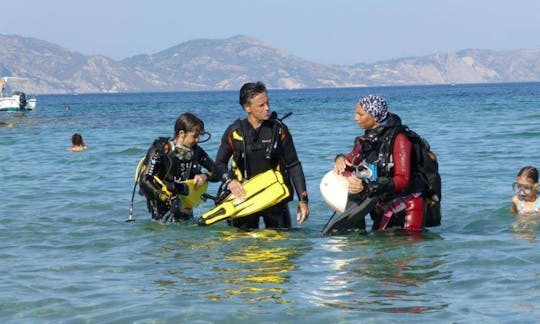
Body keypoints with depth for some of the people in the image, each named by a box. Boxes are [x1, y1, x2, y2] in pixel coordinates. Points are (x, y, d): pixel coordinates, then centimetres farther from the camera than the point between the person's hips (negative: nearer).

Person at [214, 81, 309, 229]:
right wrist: (229, 180, -14)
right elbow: (220, 164, 8)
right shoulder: (234, 132, -2)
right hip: (244, 195, 0)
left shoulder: (279, 130, -2)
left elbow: (293, 166, 0)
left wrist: (303, 200, -5)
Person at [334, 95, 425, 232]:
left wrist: (367, 187, -30)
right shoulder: (365, 140, 7)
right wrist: (340, 159, -11)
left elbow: (403, 180, -21)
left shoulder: (398, 139, -15)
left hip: (406, 208, -7)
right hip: (382, 209, 7)